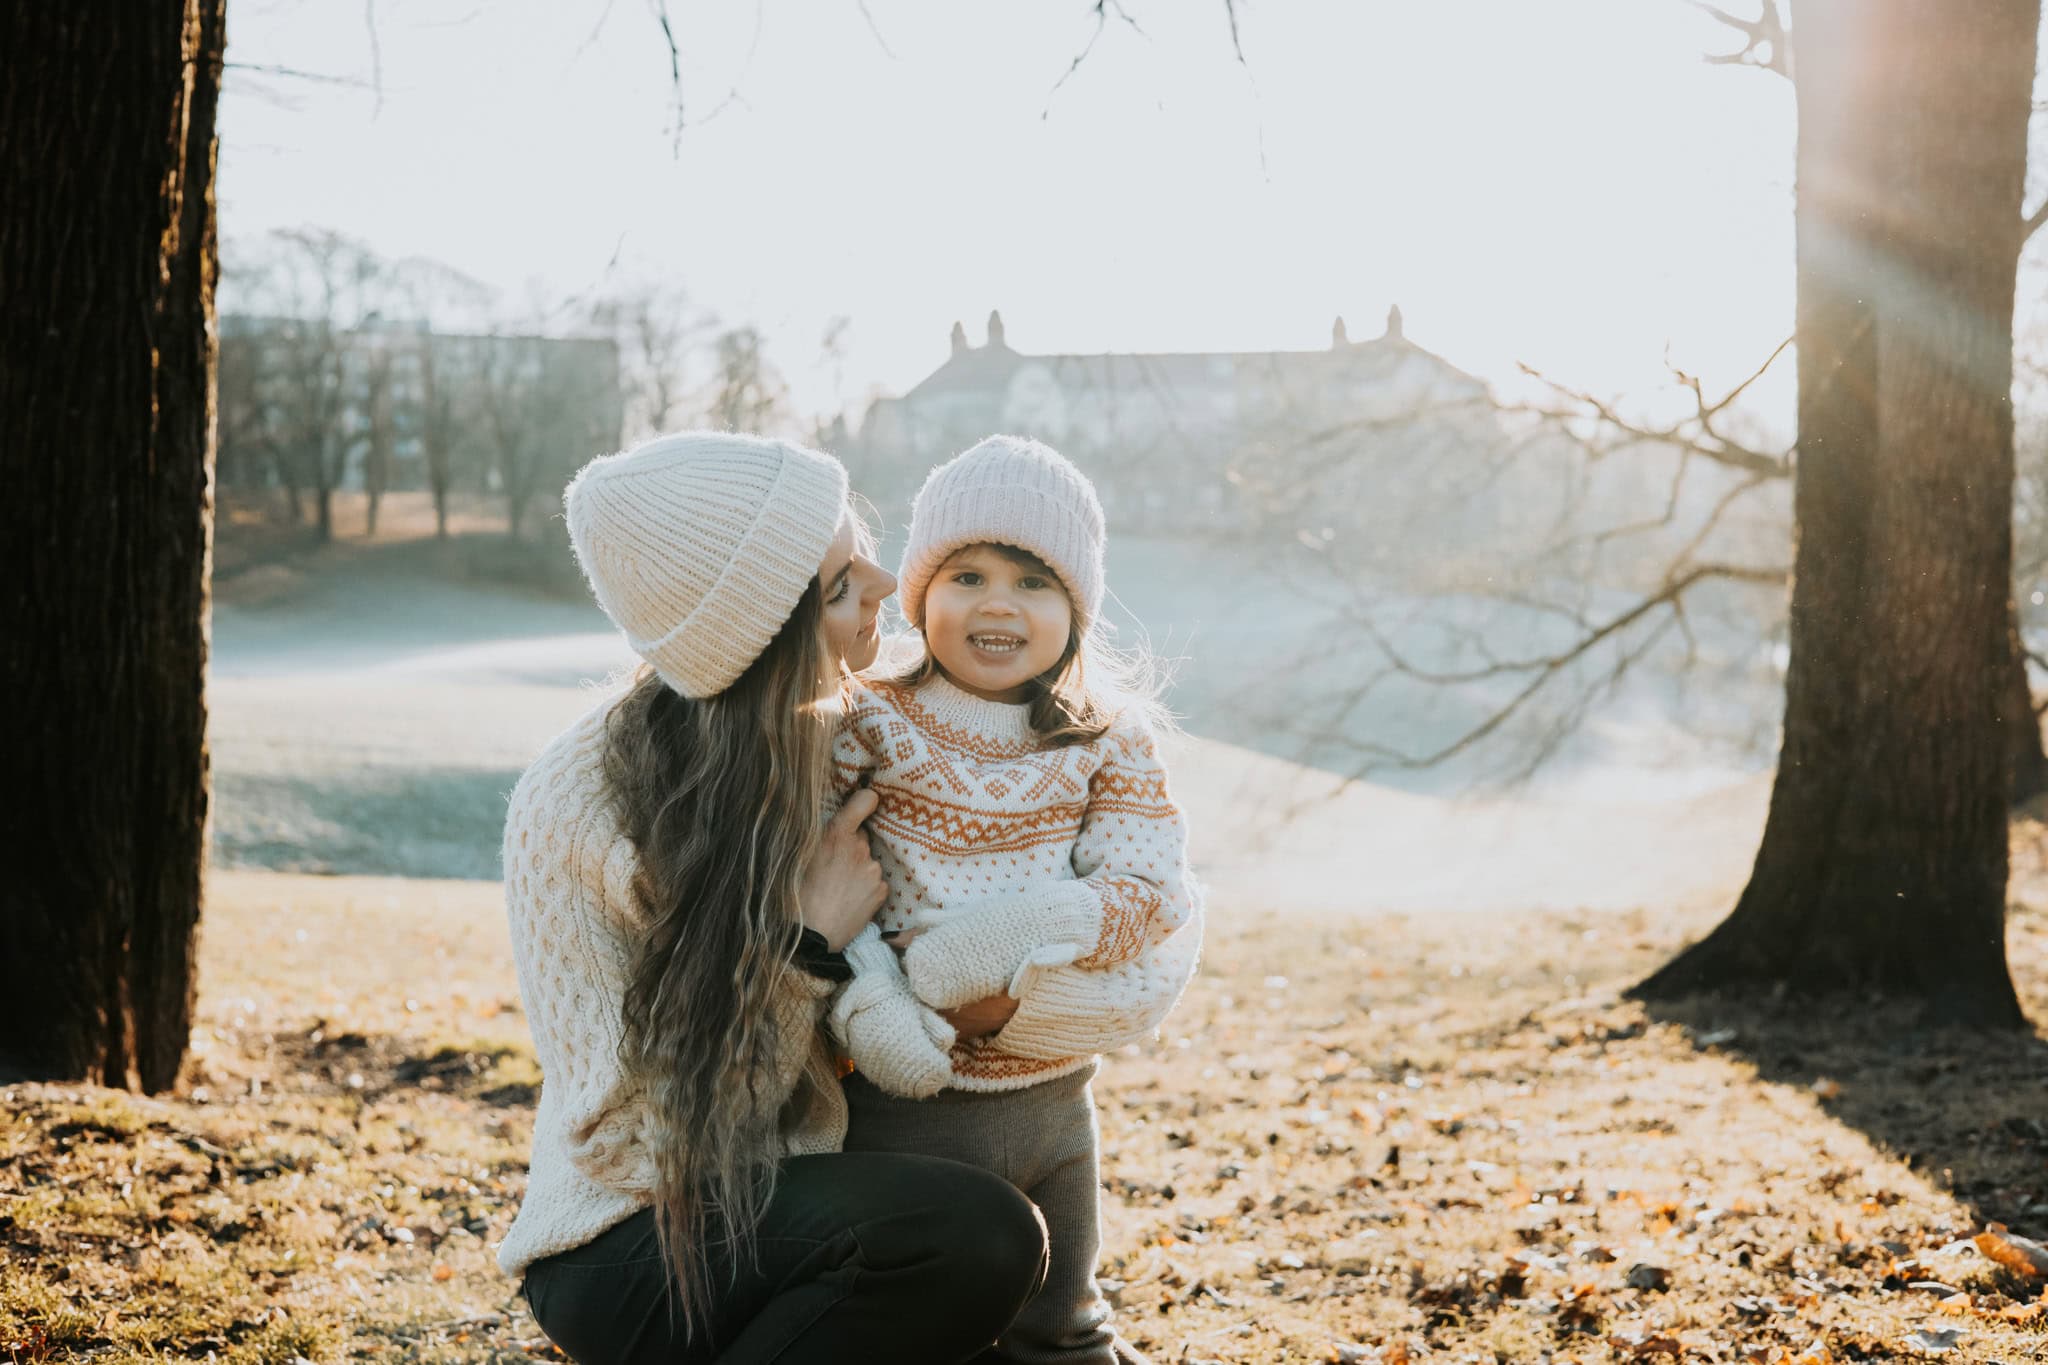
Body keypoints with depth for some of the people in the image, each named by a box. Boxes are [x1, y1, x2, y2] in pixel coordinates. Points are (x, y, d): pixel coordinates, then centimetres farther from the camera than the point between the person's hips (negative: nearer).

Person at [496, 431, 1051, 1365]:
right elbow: (631, 1124, -14)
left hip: (797, 1191, 6)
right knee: (973, 1233, -30)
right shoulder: (570, 808, -17)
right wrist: (808, 953, -21)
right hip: (631, 1243, -5)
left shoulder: (849, 739, -2)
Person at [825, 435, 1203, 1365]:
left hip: (1054, 1101, 3)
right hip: (905, 1096, -3)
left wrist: (1026, 927, -25)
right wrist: (858, 990, -25)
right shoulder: (873, 727, -6)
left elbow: (1150, 886, -10)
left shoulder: (1111, 741, 0)